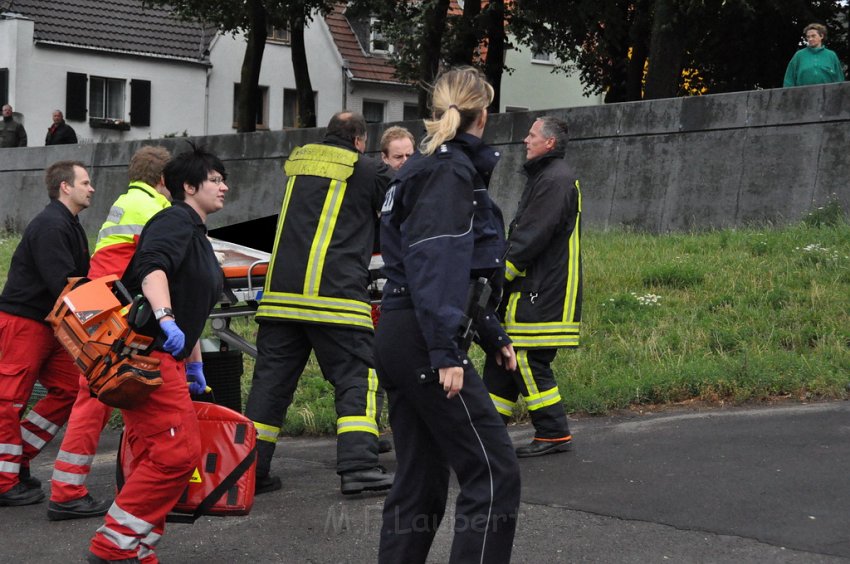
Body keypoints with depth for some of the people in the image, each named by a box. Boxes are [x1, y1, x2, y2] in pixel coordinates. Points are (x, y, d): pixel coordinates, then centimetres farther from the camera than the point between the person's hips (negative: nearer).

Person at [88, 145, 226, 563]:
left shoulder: (197, 235, 25)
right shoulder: (175, 221, -7)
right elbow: (152, 267, -27)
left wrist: (194, 364, 35)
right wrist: (166, 319, -41)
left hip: (163, 356, 11)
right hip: (144, 350, -11)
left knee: (155, 457, 9)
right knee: (178, 453, -15)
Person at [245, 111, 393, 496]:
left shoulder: (299, 163, 19)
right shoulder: (366, 171, 5)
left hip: (280, 291, 5)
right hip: (335, 291, -5)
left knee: (271, 378, 8)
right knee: (356, 378, 0)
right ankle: (358, 467, -10)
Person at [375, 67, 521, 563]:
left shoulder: (435, 166, 20)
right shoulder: (451, 171, -9)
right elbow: (433, 265, -20)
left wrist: (492, 334, 23)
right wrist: (446, 353, -25)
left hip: (398, 339, 10)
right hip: (424, 342, -10)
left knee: (420, 482, 12)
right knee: (495, 472, -9)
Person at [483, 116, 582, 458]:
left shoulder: (556, 180, -13)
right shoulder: (544, 177, 21)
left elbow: (533, 236, -20)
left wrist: (502, 272, -16)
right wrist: (501, 273, 15)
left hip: (542, 292, -11)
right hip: (529, 287, 11)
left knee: (528, 360, -9)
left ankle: (554, 434, -2)